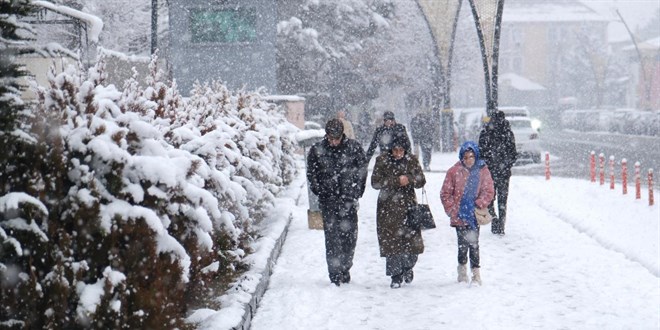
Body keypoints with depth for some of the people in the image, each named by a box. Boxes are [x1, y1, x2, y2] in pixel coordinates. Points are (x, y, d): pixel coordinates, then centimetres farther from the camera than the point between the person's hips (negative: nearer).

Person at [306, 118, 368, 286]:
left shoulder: (354, 147, 0)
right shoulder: (317, 150, -1)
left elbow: (362, 169, 9)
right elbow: (311, 173, 9)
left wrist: (357, 192, 5)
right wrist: (319, 191, 2)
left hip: (349, 200, 1)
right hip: (328, 201, -1)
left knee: (350, 235, 3)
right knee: (332, 237, -5)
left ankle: (345, 268, 20)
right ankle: (335, 273, -1)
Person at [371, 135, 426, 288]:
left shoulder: (412, 161, 3)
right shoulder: (382, 161, -2)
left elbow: (421, 181, 2)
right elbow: (375, 182, -9)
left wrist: (409, 179, -19)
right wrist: (396, 181, -17)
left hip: (408, 205, 1)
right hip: (388, 207, -1)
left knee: (413, 240, -3)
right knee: (391, 241, -3)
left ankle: (408, 267, 26)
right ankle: (396, 276, 8)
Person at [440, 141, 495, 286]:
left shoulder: (483, 171, 0)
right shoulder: (454, 171, -2)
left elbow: (488, 192, 0)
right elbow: (445, 193, 2)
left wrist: (479, 204, -11)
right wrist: (451, 209, -4)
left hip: (475, 215, 0)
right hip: (459, 216, 0)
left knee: (474, 243, 1)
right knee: (463, 244, 4)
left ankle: (475, 271, 11)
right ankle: (462, 268, 24)